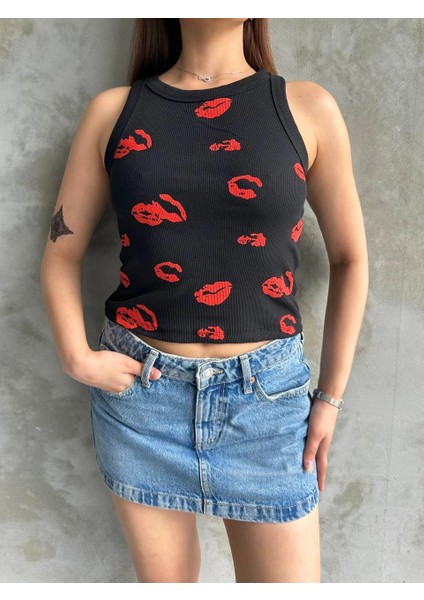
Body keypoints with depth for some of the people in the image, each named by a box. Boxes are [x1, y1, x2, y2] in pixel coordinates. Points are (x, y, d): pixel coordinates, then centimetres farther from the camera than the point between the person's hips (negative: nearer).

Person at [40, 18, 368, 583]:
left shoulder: (308, 107, -1)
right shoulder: (112, 111, 2)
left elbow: (350, 259, 5)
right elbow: (62, 251, 8)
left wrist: (330, 396, 3)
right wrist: (77, 357, -7)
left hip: (268, 394, 0)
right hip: (138, 389, 1)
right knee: (163, 576, 18)